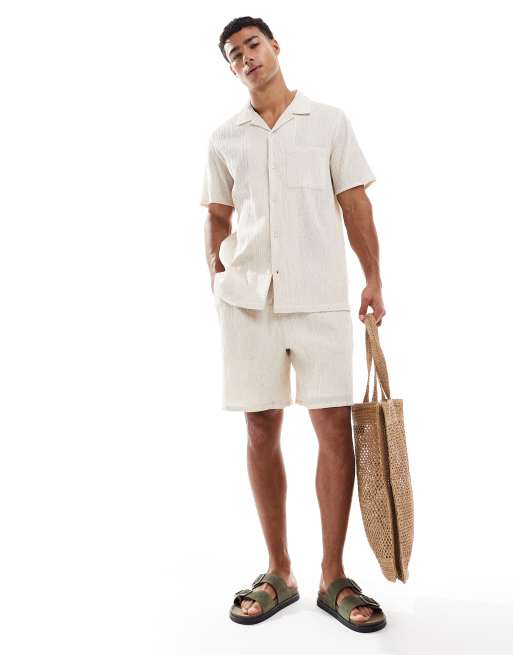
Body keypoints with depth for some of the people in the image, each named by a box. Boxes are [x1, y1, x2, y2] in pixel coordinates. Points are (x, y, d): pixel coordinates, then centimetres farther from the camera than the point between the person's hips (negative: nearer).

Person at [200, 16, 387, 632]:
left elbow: (355, 204, 7)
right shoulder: (223, 138, 15)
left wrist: (373, 279, -1)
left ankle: (334, 577, 9)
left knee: (335, 428, -5)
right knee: (261, 432, 3)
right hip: (248, 299, 2)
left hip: (320, 297, -1)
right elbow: (217, 219, 17)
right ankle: (278, 573, 17)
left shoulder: (329, 121, 11)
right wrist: (218, 280, 3)